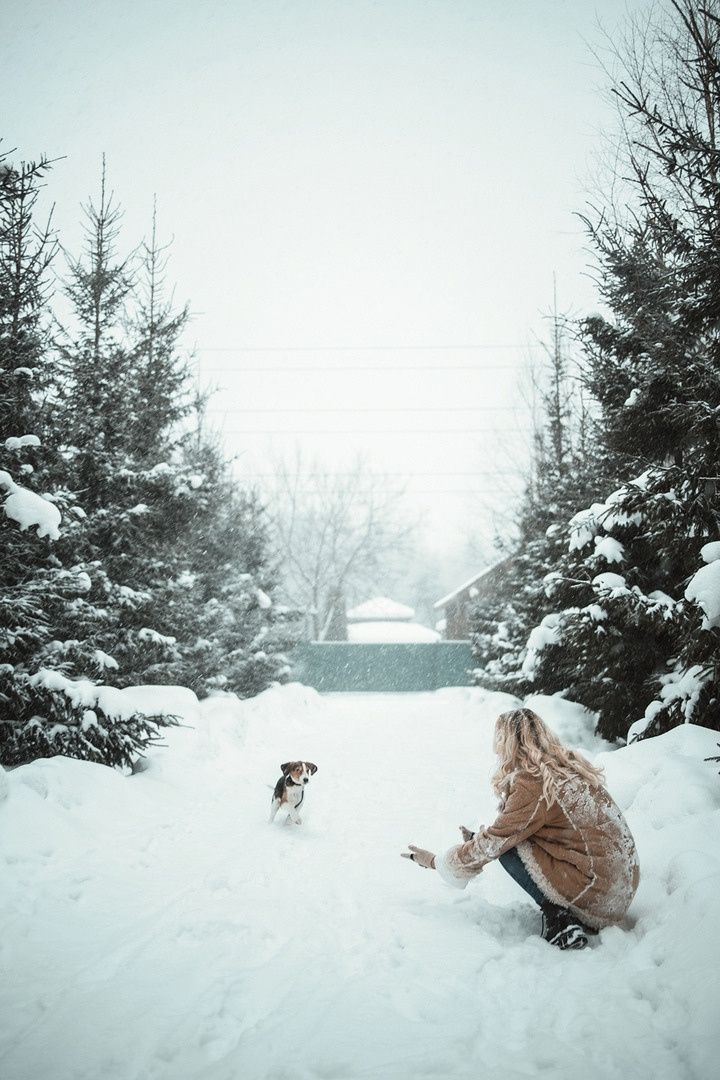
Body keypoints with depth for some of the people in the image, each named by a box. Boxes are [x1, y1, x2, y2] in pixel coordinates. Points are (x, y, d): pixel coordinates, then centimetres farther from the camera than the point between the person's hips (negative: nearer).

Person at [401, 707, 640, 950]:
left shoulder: (532, 784, -16)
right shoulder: (571, 765, 10)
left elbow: (494, 843, -9)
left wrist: (436, 862, 3)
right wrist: (482, 839, 20)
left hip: (595, 899, -9)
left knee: (507, 846, -4)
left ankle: (558, 920, -6)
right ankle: (567, 916, 9)